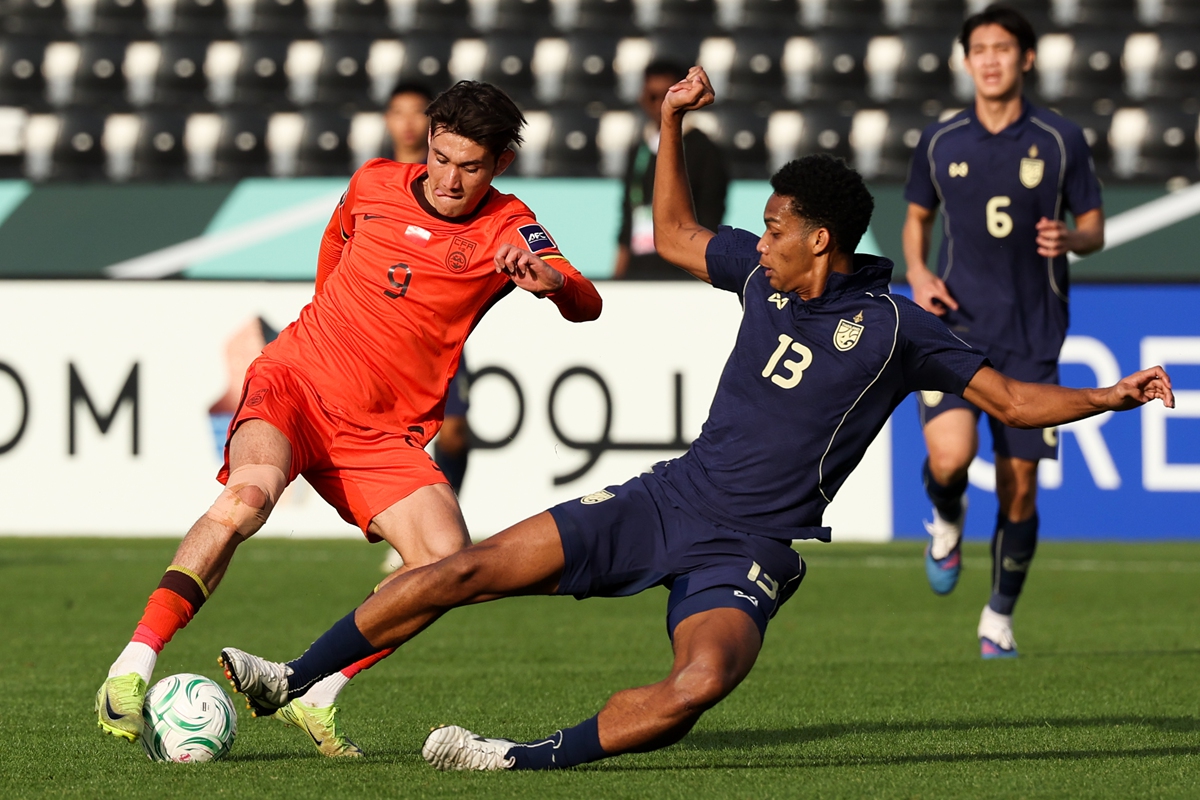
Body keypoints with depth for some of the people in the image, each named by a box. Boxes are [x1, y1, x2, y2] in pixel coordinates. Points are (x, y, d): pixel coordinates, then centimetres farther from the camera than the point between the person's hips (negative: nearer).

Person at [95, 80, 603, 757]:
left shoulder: (506, 228, -2)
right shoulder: (374, 184, 4)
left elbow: (587, 305, -20)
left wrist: (553, 281, -41)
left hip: (383, 433, 1)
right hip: (295, 381, -1)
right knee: (250, 492, -33)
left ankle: (315, 697, -7)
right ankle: (133, 670, -35)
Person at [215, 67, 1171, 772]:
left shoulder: (895, 329, -8)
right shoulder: (763, 272, 7)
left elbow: (1013, 398, -5)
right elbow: (674, 235, 25)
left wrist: (1112, 395, -20)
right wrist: (672, 123, 16)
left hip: (745, 555, -5)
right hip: (665, 501, 5)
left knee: (703, 682, -37)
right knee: (466, 570, -5)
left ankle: (536, 758, -30)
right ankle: (295, 683, 3)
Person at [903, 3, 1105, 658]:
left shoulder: (1061, 141, 0)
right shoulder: (940, 142, 4)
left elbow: (1094, 227, 8)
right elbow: (916, 216, 19)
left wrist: (1069, 240, -16)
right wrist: (916, 272, -1)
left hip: (1031, 335, 0)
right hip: (955, 325, 0)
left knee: (1019, 485, 1)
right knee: (950, 456, -23)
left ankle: (1000, 617, 20)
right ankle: (947, 520, 14)